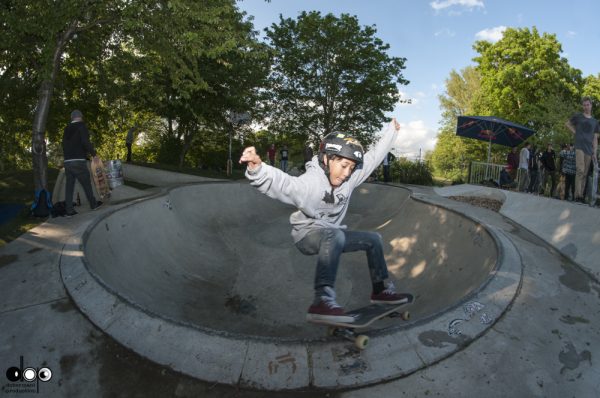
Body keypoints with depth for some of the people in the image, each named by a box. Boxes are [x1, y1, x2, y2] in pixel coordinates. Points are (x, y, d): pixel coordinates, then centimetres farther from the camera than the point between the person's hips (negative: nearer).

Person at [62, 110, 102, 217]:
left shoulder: (67, 129, 15)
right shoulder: (81, 126, -5)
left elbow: (64, 145, 15)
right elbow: (86, 142, -16)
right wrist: (93, 153, -6)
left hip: (67, 162, 6)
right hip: (79, 161, -6)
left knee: (69, 185, 7)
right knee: (86, 183, 8)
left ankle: (69, 210, 7)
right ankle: (93, 204, 20)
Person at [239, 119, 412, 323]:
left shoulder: (349, 177, -8)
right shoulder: (309, 182, -28)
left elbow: (374, 156, 3)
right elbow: (280, 183, -45)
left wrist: (391, 131, 11)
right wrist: (257, 169, -64)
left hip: (332, 235, 8)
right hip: (308, 234, -8)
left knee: (373, 239, 10)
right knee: (335, 235, -39)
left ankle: (382, 290, 25)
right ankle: (322, 302, -46)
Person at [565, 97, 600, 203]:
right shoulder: (577, 116, 8)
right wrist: (575, 132, 3)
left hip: (589, 149, 4)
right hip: (579, 146, -4)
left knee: (585, 174, 4)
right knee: (580, 170, -18)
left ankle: (582, 195, 7)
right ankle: (578, 195, -20)